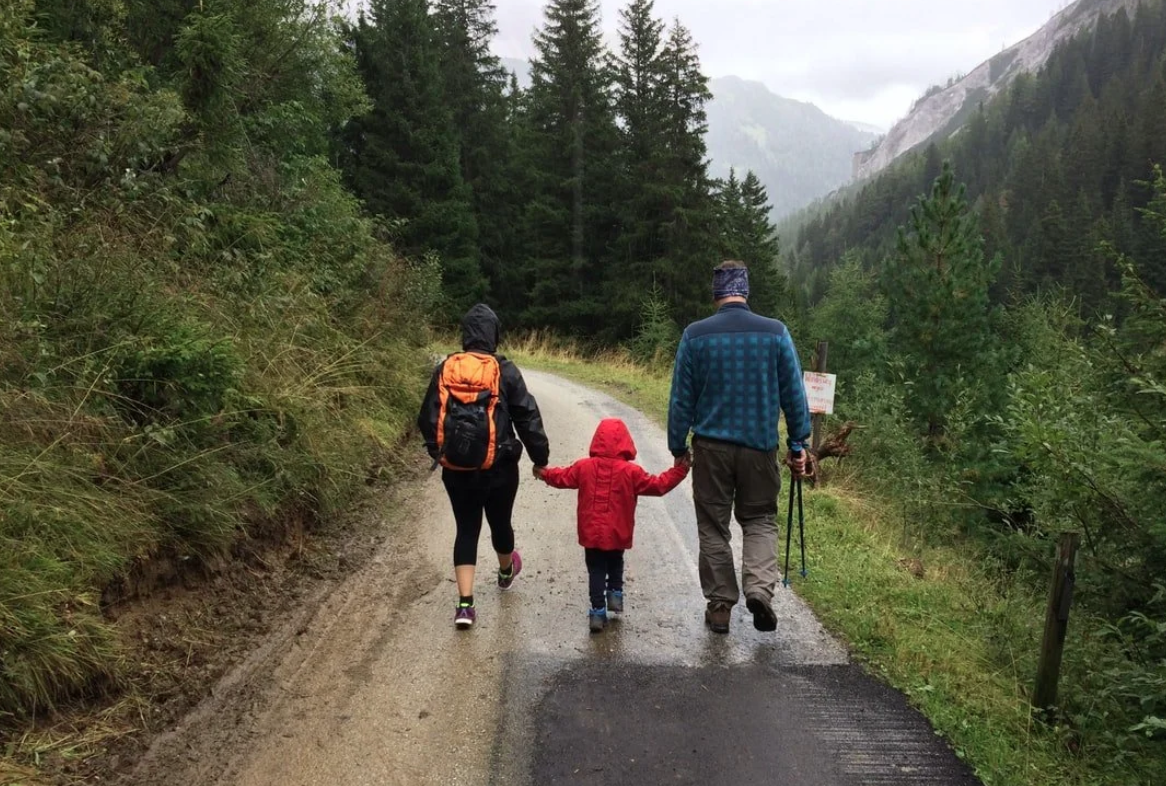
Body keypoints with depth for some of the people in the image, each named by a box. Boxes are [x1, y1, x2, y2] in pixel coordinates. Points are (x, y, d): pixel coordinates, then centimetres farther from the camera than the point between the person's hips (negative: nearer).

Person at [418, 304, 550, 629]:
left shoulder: (444, 369, -1)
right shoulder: (504, 370, -9)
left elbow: (428, 418, 5)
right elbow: (527, 417, -7)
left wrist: (437, 452, 20)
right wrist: (540, 458, 3)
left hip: (456, 469, 2)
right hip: (498, 468, -1)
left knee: (466, 529, 9)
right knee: (500, 522, 20)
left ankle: (465, 604, -1)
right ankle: (506, 572, 48)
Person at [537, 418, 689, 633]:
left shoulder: (584, 467, -3)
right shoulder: (631, 471, -10)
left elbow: (562, 477, 10)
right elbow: (657, 485, -5)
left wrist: (544, 473, 30)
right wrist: (679, 471, 4)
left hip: (591, 533, 1)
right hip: (617, 535, -1)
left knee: (596, 570, 8)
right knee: (615, 565, 25)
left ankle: (598, 612, 4)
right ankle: (615, 594, 18)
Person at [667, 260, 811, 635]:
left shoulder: (695, 335, -5)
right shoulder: (776, 332, -3)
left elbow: (681, 399, -1)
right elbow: (794, 394, 0)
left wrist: (678, 447, 8)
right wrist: (798, 444, 9)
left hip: (711, 446, 0)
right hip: (760, 445, 1)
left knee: (713, 527, 12)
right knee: (760, 520, 16)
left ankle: (720, 606, 17)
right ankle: (760, 587, -6)